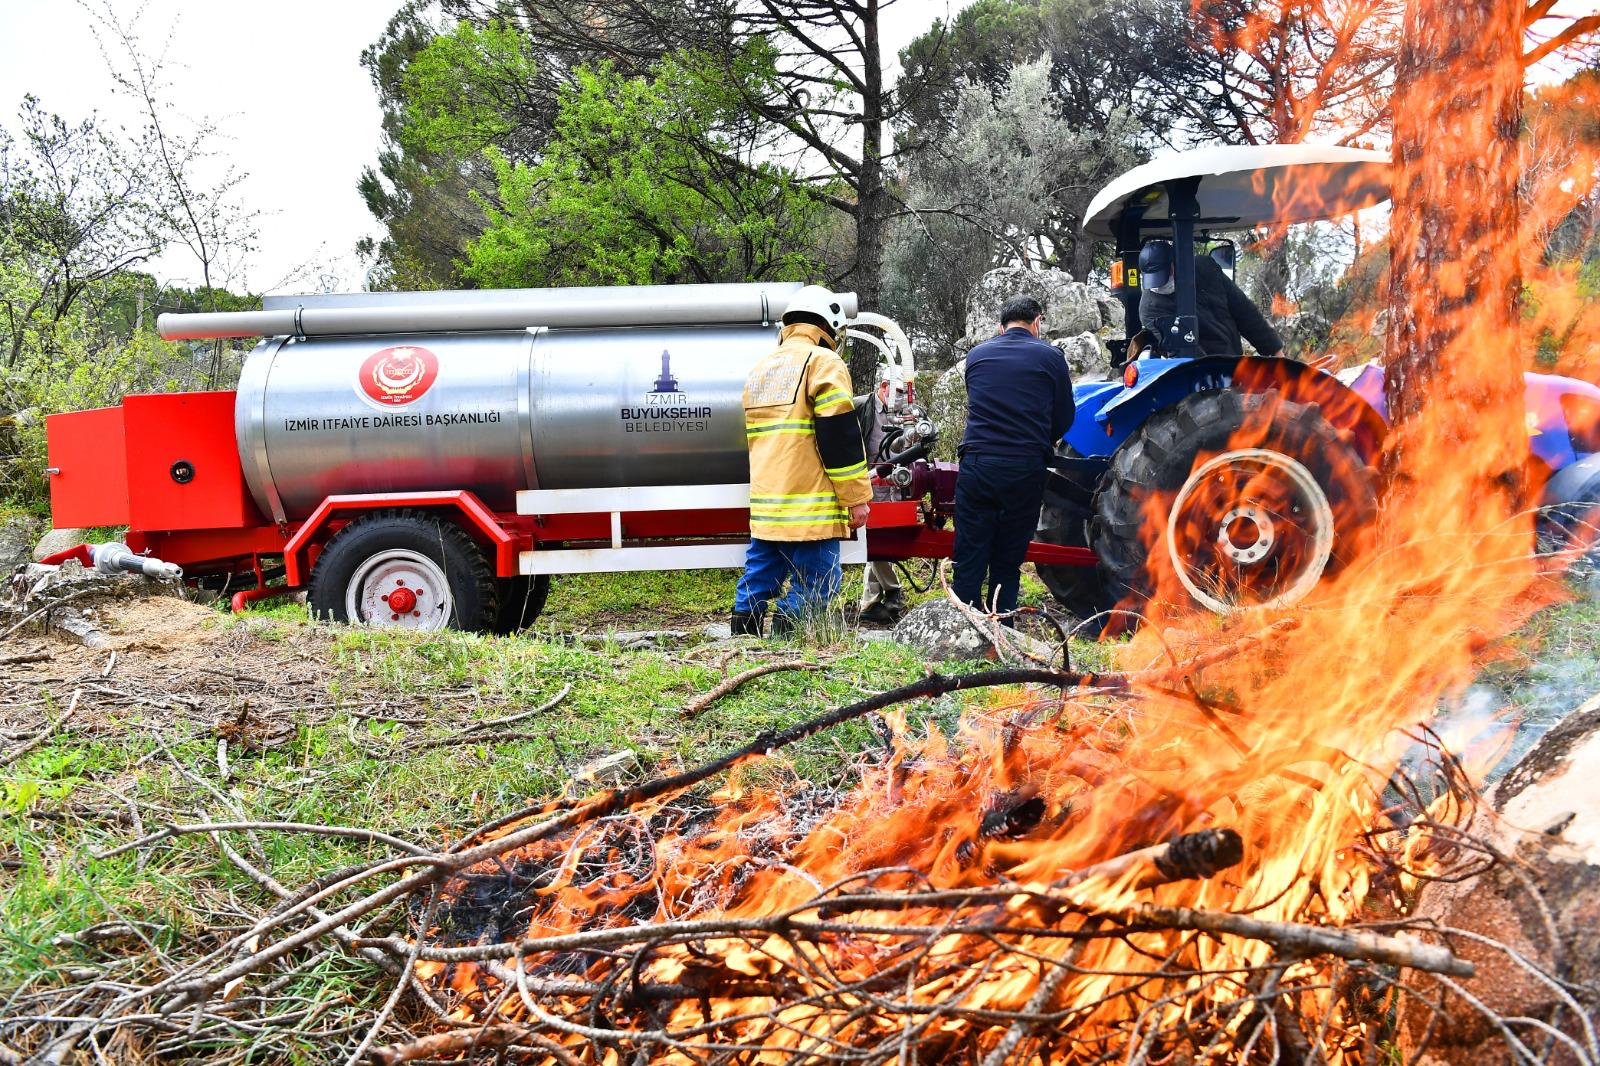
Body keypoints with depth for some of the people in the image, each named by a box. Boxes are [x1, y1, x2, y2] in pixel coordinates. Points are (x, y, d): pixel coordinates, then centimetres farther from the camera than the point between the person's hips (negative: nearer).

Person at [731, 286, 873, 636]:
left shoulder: (760, 370, 19)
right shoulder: (823, 363, -5)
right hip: (810, 505, -8)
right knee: (813, 585, -4)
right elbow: (841, 435, -12)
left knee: (759, 576, 13)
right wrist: (857, 497, -9)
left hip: (765, 501, 8)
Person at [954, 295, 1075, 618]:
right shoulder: (1050, 356, 3)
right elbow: (1065, 419, 9)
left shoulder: (976, 355, 11)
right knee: (1007, 566, 7)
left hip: (977, 466, 1)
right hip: (1026, 470, -1)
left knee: (968, 566, 4)